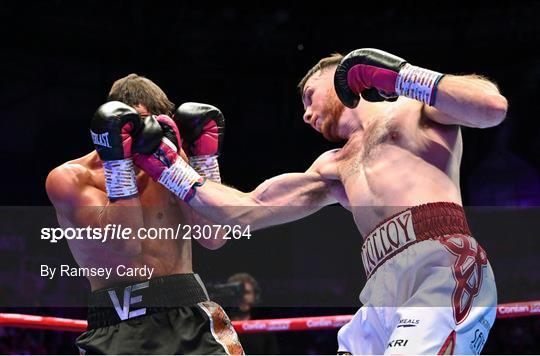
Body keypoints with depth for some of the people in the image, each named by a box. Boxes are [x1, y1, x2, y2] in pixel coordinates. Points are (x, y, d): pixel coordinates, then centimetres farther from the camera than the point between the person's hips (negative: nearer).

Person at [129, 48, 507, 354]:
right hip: (385, 294, 8)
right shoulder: (334, 167, 32)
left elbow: (493, 106, -2)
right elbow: (249, 210, 31)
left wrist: (399, 77, -5)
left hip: (444, 269, -8)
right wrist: (177, 176, 30)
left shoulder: (413, 105, 15)